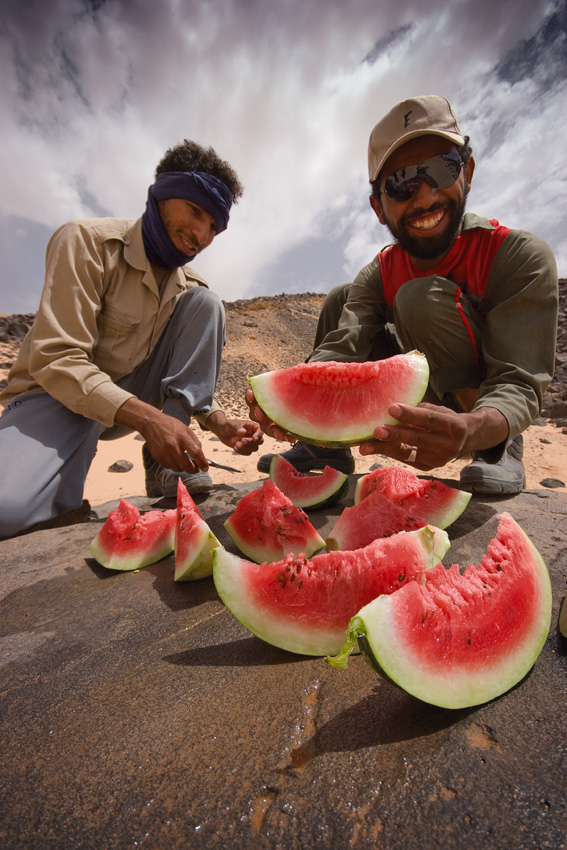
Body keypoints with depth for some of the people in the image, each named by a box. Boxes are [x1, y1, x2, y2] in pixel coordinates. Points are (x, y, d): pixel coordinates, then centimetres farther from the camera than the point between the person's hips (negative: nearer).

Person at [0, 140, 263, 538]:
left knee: (205, 303, -13)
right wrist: (147, 417, -37)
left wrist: (220, 421, -17)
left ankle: (166, 461, -16)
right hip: (60, 394, -5)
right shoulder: (87, 240, -12)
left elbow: (195, 379, 4)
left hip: (136, 394, 5)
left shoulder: (190, 285, 4)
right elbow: (55, 360, -22)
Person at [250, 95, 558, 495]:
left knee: (423, 296, -28)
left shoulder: (523, 257, -20)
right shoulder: (378, 275, -7)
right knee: (340, 300, -5)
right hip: (429, 399, 4)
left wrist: (471, 430, -50)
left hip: (489, 415, -4)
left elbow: (519, 384, -28)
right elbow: (340, 348, -23)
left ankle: (503, 448, -14)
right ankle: (328, 448, -3)